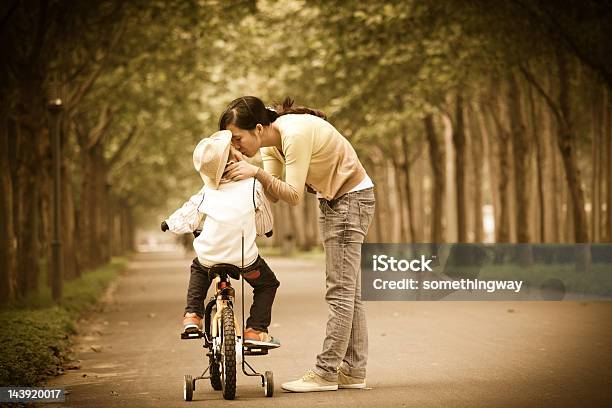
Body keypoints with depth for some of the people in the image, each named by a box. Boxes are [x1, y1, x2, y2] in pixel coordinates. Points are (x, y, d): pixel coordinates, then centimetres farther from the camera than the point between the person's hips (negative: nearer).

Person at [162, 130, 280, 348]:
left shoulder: (207, 192, 7)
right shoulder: (252, 185, -1)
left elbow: (186, 219, 13)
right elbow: (265, 223, 7)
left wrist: (168, 223, 35)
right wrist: (265, 229, 30)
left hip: (209, 257, 3)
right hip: (244, 258, -3)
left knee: (198, 269, 37)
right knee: (267, 284, 22)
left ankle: (192, 315, 23)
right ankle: (255, 330, 6)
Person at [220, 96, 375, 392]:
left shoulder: (295, 135, -28)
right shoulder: (270, 141, -1)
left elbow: (293, 195, -29)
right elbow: (274, 194, -4)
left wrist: (257, 172, -34)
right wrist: (250, 174, -19)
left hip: (352, 198, -10)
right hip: (331, 199, 10)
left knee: (340, 291, -8)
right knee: (348, 291, 10)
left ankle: (326, 372, -6)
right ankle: (353, 371, 14)